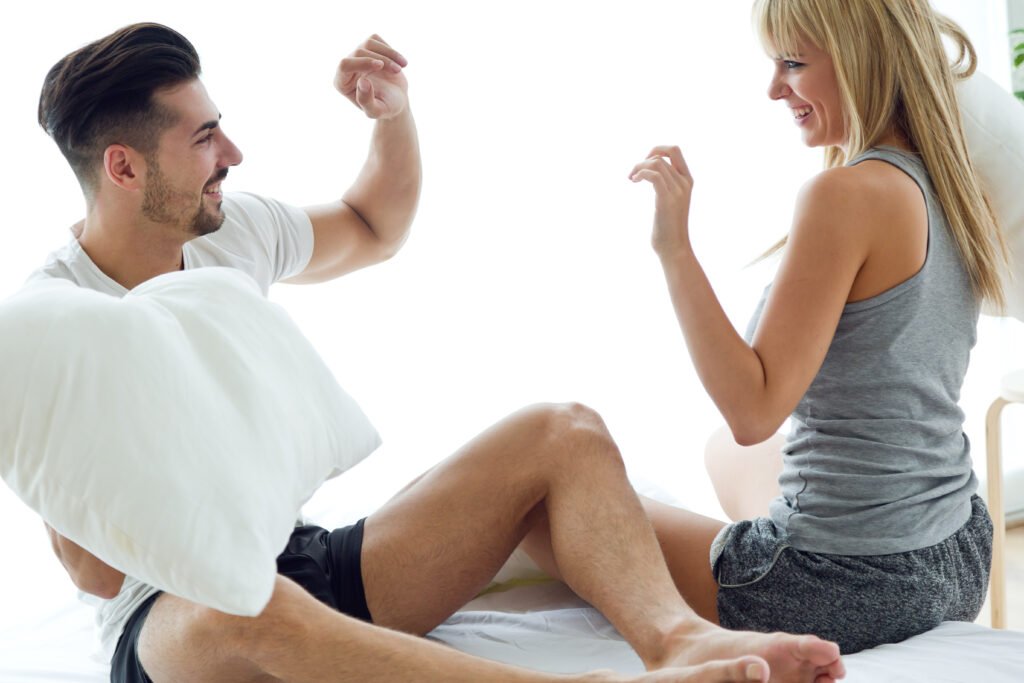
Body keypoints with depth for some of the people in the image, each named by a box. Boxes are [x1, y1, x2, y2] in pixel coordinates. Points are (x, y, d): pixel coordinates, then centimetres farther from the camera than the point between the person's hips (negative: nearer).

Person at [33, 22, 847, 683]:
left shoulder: (232, 228, 5)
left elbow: (373, 229, 24)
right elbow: (95, 571, -16)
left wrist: (393, 115, 8)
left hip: (312, 568, 7)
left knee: (562, 433, -8)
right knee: (244, 610, -45)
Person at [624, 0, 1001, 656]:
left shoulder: (846, 194, -22)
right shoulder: (948, 186, 4)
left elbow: (754, 411, -24)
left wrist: (675, 246, -23)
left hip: (853, 584, -9)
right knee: (727, 451, 35)